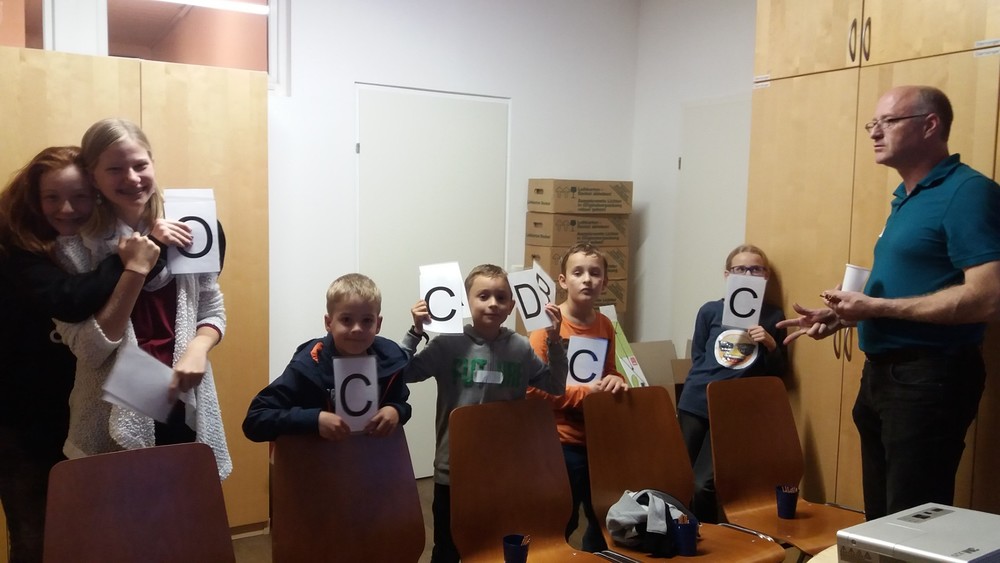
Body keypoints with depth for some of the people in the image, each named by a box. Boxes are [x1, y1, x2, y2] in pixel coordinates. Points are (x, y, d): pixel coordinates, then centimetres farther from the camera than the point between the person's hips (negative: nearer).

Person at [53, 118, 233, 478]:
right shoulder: (76, 245, -7)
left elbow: (213, 311, 9)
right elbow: (88, 349, -13)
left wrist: (198, 348, -12)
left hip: (185, 404, 3)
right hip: (117, 413, -2)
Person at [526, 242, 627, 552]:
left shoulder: (605, 325, 4)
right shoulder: (548, 324, -14)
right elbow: (533, 387, -18)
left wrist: (615, 380, -7)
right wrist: (585, 392, -22)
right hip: (561, 441, -6)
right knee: (560, 524, 4)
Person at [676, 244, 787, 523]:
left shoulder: (773, 317, 4)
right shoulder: (710, 311, 5)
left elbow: (779, 372, 5)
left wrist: (771, 345, -11)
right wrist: (706, 383, 0)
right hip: (696, 404, 2)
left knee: (704, 484, -9)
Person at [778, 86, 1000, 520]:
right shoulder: (906, 198, 15)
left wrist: (876, 307, -20)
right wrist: (839, 318, 8)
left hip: (931, 378, -9)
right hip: (882, 373, 9)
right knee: (881, 520, 18)